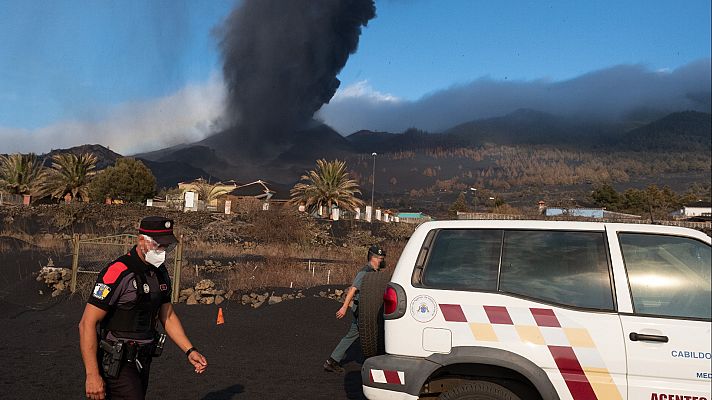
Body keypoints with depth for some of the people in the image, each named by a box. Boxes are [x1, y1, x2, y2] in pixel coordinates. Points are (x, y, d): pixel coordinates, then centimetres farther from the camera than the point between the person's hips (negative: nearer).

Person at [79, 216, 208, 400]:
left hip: (142, 362, 8)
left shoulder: (161, 273, 6)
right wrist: (92, 375, -21)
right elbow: (87, 324, -19)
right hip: (116, 364, -8)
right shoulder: (118, 273, -19)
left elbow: (168, 316, 16)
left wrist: (190, 350, 5)